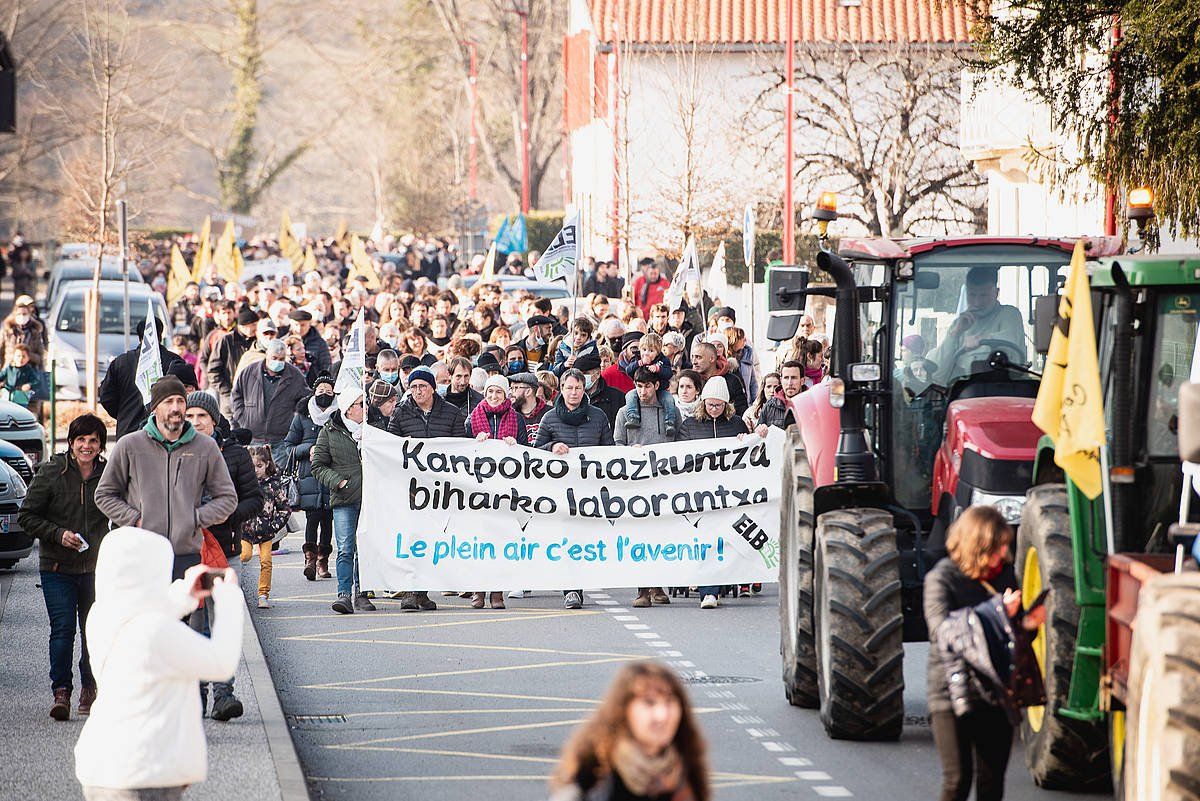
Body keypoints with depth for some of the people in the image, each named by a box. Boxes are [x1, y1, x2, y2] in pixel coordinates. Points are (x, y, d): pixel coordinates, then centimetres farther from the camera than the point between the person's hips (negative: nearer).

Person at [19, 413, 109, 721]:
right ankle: (61, 690, -4)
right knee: (63, 628, -10)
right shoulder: (51, 472, -4)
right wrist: (58, 534, -13)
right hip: (57, 566, -2)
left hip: (96, 566, 2)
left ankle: (90, 688, 21)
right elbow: (27, 516, 0)